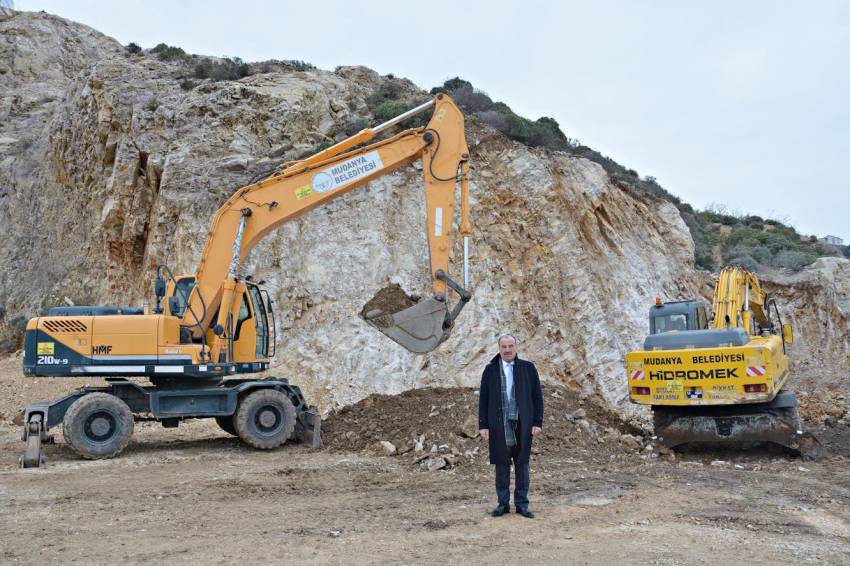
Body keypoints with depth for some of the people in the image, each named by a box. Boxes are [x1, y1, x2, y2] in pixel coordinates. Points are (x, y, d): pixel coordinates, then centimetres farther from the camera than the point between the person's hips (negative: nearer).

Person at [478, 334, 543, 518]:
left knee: (522, 465, 6)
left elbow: (537, 397, 3)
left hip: (522, 425, 0)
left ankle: (522, 504, 15)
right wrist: (482, 425, -2)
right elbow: (483, 399, 3)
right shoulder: (490, 370, 3)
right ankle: (503, 503, 15)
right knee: (502, 465, 6)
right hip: (499, 425, 0)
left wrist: (538, 422, -2)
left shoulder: (528, 368, 2)